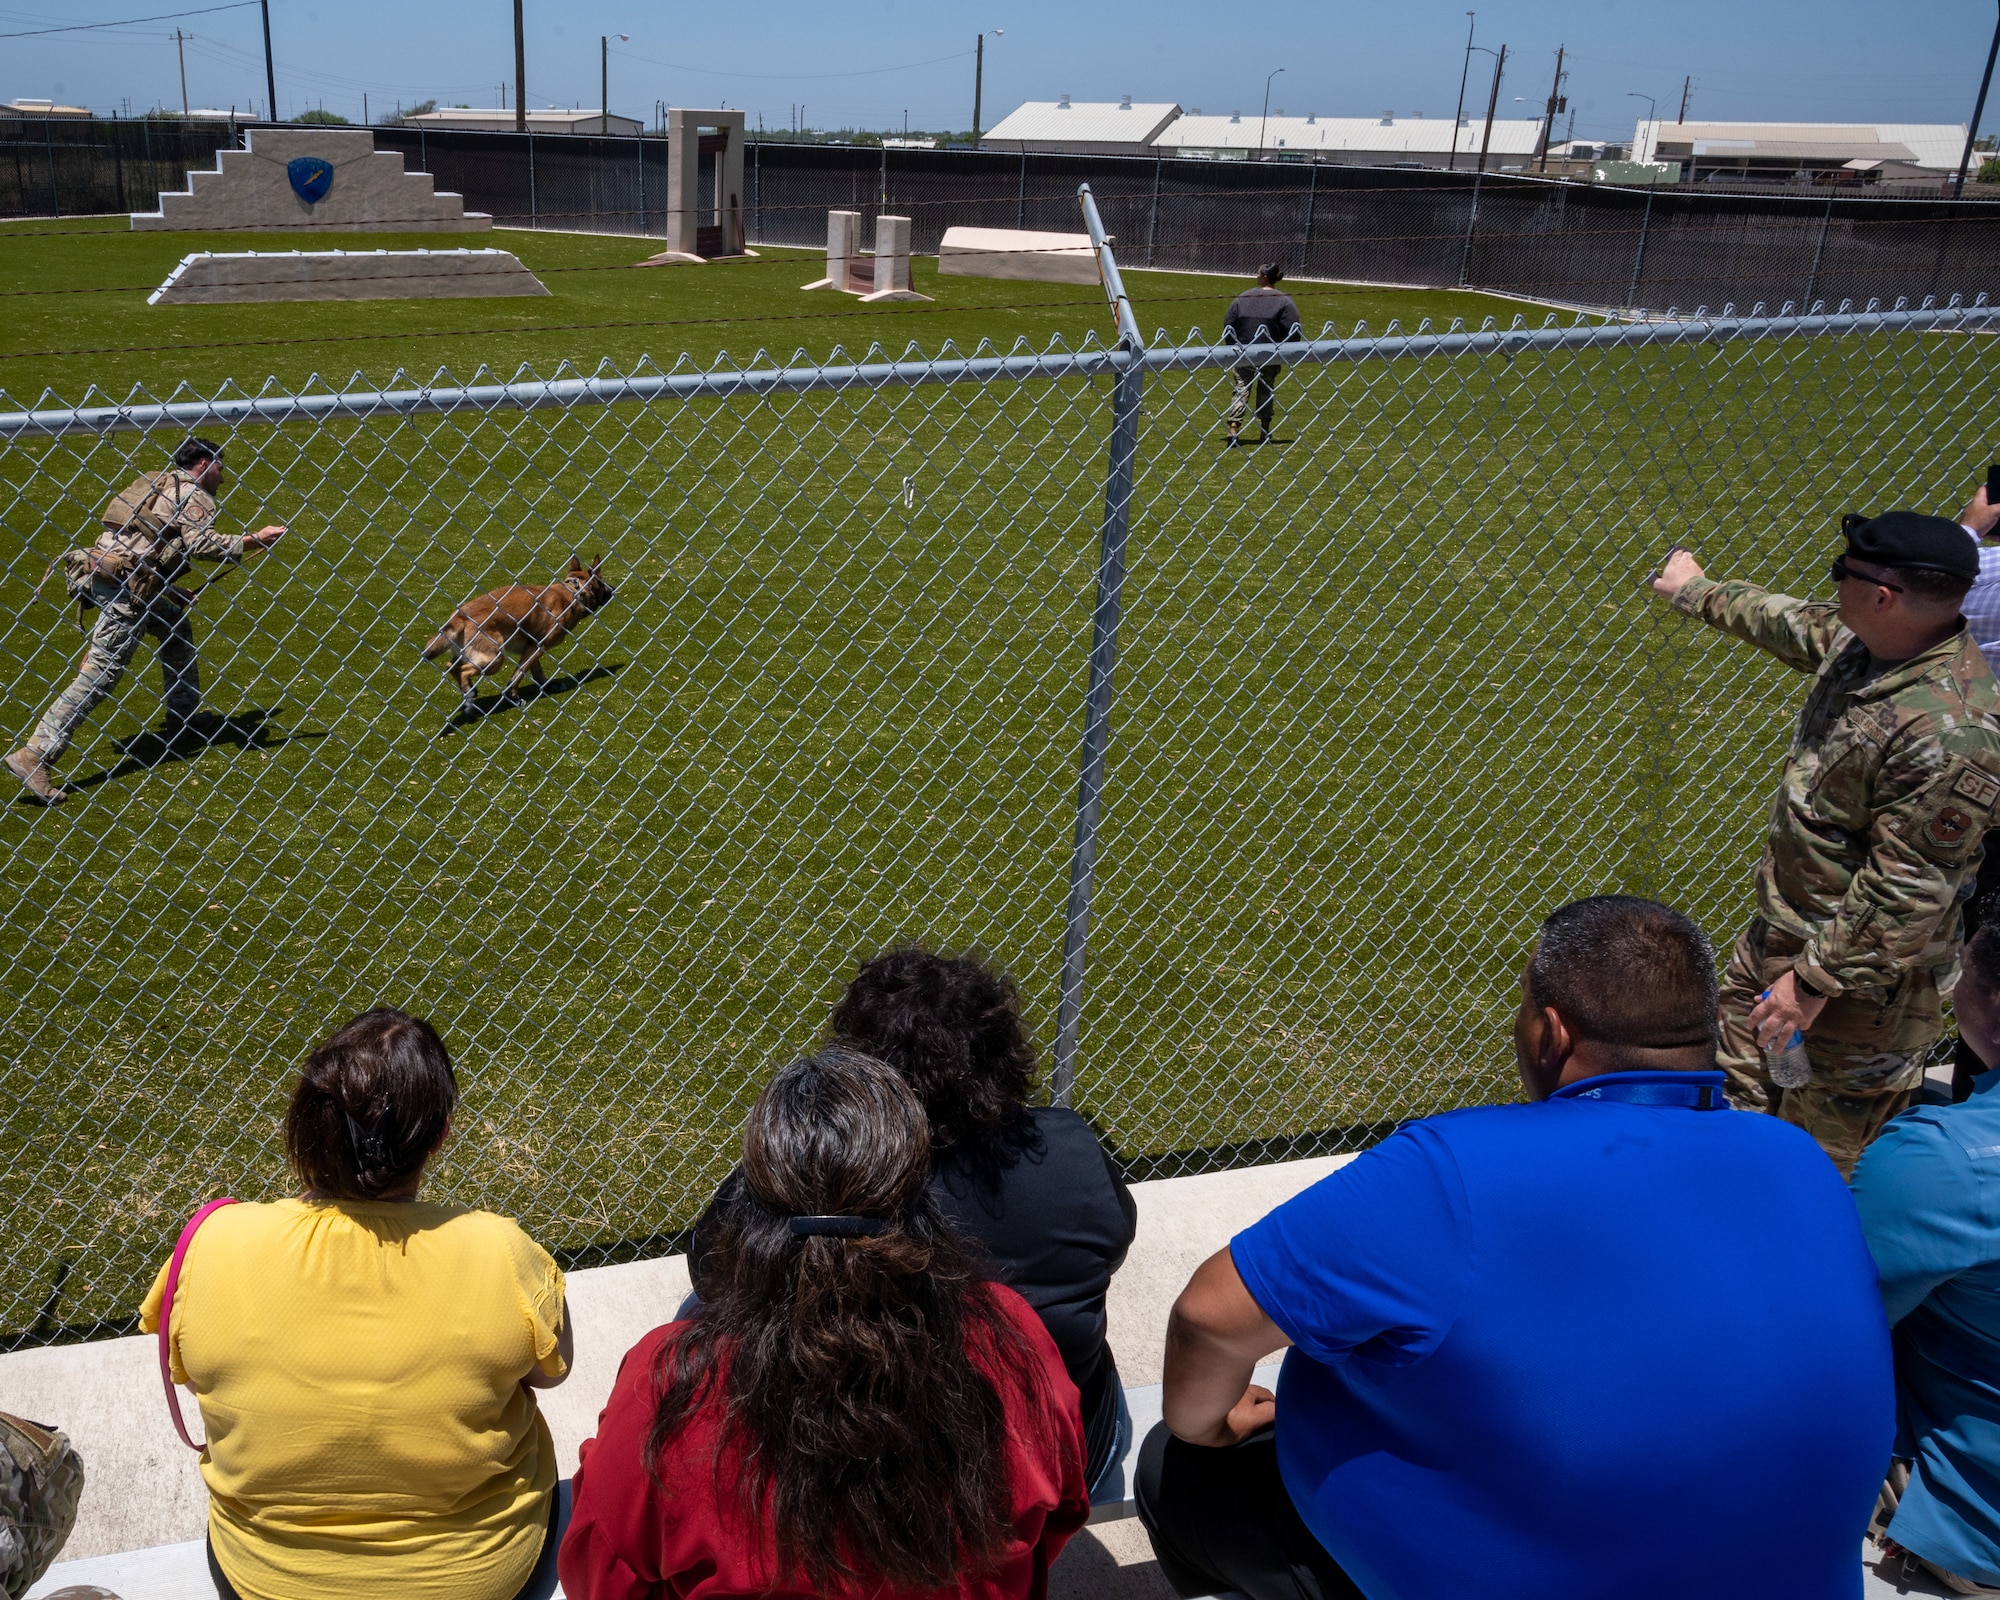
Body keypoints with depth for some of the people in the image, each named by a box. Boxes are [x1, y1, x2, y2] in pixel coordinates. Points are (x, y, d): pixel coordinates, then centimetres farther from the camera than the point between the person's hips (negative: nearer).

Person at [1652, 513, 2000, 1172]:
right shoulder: (1863, 644, -4)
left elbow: (1907, 893, -30)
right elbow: (1786, 622, 19)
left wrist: (1815, 980, -23)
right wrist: (1697, 591, 35)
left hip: (1860, 977, -10)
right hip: (1779, 930, 10)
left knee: (1828, 1159, 4)